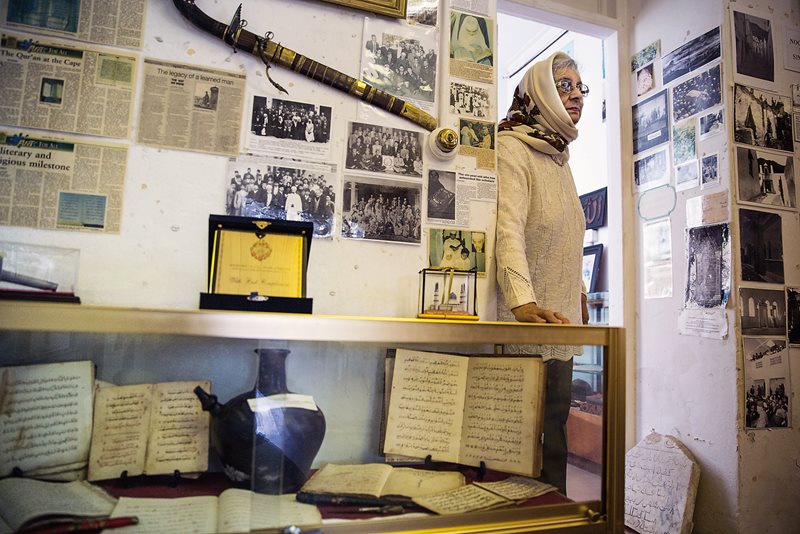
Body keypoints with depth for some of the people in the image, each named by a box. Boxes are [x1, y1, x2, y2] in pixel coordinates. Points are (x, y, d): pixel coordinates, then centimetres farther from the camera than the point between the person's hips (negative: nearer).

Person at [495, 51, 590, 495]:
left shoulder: (558, 157, 19)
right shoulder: (512, 149, -9)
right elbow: (508, 228, -24)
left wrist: (578, 294, 23)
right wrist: (524, 301, -35)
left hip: (559, 319, 8)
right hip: (527, 323, -8)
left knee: (555, 423, 13)